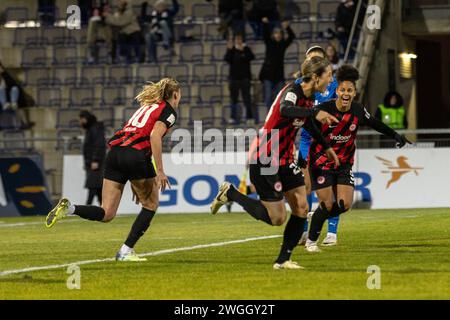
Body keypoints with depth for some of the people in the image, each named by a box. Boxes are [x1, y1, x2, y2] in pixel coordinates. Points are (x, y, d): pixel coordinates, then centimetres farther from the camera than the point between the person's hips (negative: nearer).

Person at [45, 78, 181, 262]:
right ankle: (126, 251, 7)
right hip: (136, 155, -7)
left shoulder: (147, 107, 31)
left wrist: (134, 181, 31)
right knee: (151, 204, 15)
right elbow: (155, 136, -13)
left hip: (115, 152, 7)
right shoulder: (169, 112, 6)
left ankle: (69, 208, -22)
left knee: (106, 214, 3)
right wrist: (160, 171, -13)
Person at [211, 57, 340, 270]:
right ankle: (230, 193, 12)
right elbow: (285, 110, -46)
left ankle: (283, 260, 9)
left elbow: (308, 123, 28)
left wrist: (326, 147, 38)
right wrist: (315, 113, -55)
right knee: (277, 218, -5)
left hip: (284, 160, 9)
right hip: (265, 160, -9)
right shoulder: (292, 91, -21)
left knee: (301, 208, 0)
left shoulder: (309, 98, 6)